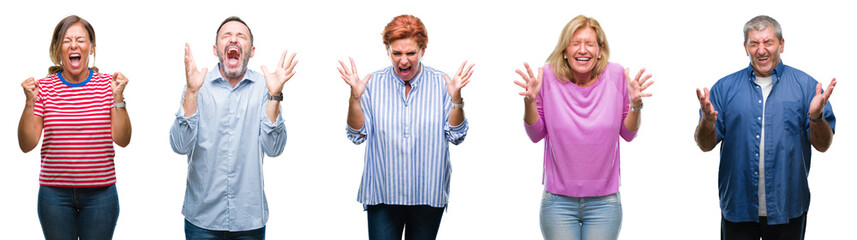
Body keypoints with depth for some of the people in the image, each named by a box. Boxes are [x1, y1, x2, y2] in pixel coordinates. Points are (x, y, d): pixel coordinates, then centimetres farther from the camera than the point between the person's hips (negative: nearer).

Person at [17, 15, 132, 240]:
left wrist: (118, 97, -15)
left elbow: (122, 140, -5)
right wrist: (30, 102, -13)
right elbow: (27, 144, -1)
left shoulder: (107, 84, 0)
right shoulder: (44, 87, 1)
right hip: (55, 193, 0)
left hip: (100, 193, 0)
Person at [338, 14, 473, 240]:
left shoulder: (441, 83, -2)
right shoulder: (373, 83, -1)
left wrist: (455, 98, -18)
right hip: (382, 195, 0)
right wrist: (355, 97, -18)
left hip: (429, 196, 1)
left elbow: (456, 136, -3)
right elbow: (358, 135, -3)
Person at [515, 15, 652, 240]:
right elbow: (536, 134, 1)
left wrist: (635, 104, -13)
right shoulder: (549, 76, -7)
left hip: (604, 202, 1)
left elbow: (628, 134, 5)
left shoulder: (616, 75, -4)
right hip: (558, 202, -1)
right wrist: (530, 101, -15)